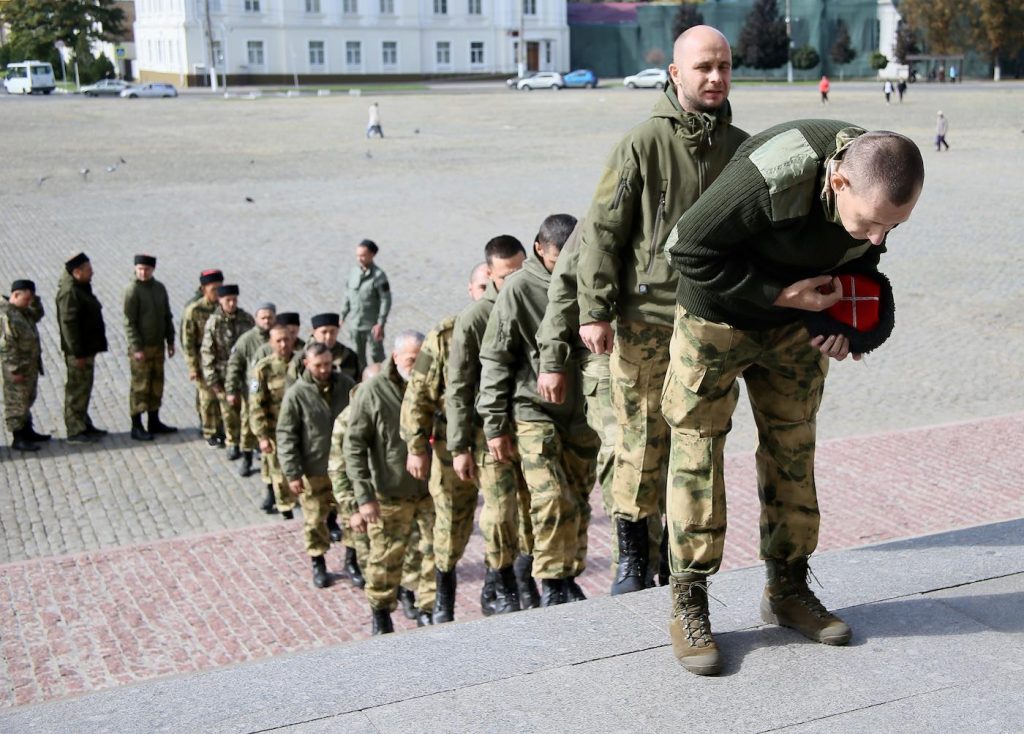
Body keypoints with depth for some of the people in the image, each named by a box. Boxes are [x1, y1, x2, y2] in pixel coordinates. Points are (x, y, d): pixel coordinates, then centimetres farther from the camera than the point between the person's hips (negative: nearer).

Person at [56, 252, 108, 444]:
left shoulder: (82, 288, 12)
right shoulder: (69, 292, -20)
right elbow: (68, 324, -24)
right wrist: (77, 353, -24)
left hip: (88, 347, 10)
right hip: (78, 351, -10)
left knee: (85, 387, 17)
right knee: (77, 389, -3)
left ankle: (84, 424, 27)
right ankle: (75, 431, 3)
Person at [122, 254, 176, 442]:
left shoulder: (159, 287, 7)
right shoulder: (132, 290, -12)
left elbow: (167, 316, 15)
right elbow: (129, 322, -14)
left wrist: (170, 341, 12)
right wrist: (136, 348, -18)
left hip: (158, 345, 7)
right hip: (141, 347, -7)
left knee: (157, 384, 13)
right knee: (140, 386, -2)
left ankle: (154, 422, 24)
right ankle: (137, 427, 5)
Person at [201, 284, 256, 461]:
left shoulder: (247, 319, 0)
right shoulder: (213, 323, -7)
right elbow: (207, 353, -5)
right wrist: (212, 380, -8)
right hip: (225, 375, -1)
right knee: (229, 411, 6)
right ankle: (233, 444, 21)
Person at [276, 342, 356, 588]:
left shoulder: (346, 385, -3)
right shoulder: (296, 394, -13)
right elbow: (286, 436, -10)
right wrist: (292, 473, -13)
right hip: (313, 470, -3)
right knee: (315, 519, 9)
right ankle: (318, 563, 27)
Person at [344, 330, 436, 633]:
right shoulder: (373, 392, -10)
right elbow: (354, 445, -9)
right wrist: (364, 495, -14)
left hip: (432, 490, 3)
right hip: (391, 493, -3)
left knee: (437, 552, 4)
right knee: (386, 557, 8)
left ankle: (429, 611, 20)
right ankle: (380, 611, 29)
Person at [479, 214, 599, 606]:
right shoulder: (519, 289, -7)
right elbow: (495, 360, -3)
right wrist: (495, 426, -5)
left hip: (582, 413, 4)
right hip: (534, 411, -3)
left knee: (578, 502, 8)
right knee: (552, 500, -14)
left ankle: (569, 578, 22)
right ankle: (552, 584, 0)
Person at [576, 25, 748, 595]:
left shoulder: (742, 149, 7)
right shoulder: (643, 145, -6)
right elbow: (602, 231, -6)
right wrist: (595, 309, -10)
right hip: (645, 319, -4)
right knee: (642, 441, 1)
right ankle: (632, 559, 15)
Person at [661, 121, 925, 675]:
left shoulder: (882, 183, -18)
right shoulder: (770, 179, -38)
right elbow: (691, 250, -27)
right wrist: (781, 294, -26)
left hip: (798, 318, 5)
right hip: (718, 314, -5)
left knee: (792, 446, 9)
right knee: (698, 445, -3)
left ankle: (788, 589, 23)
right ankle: (688, 606, 6)